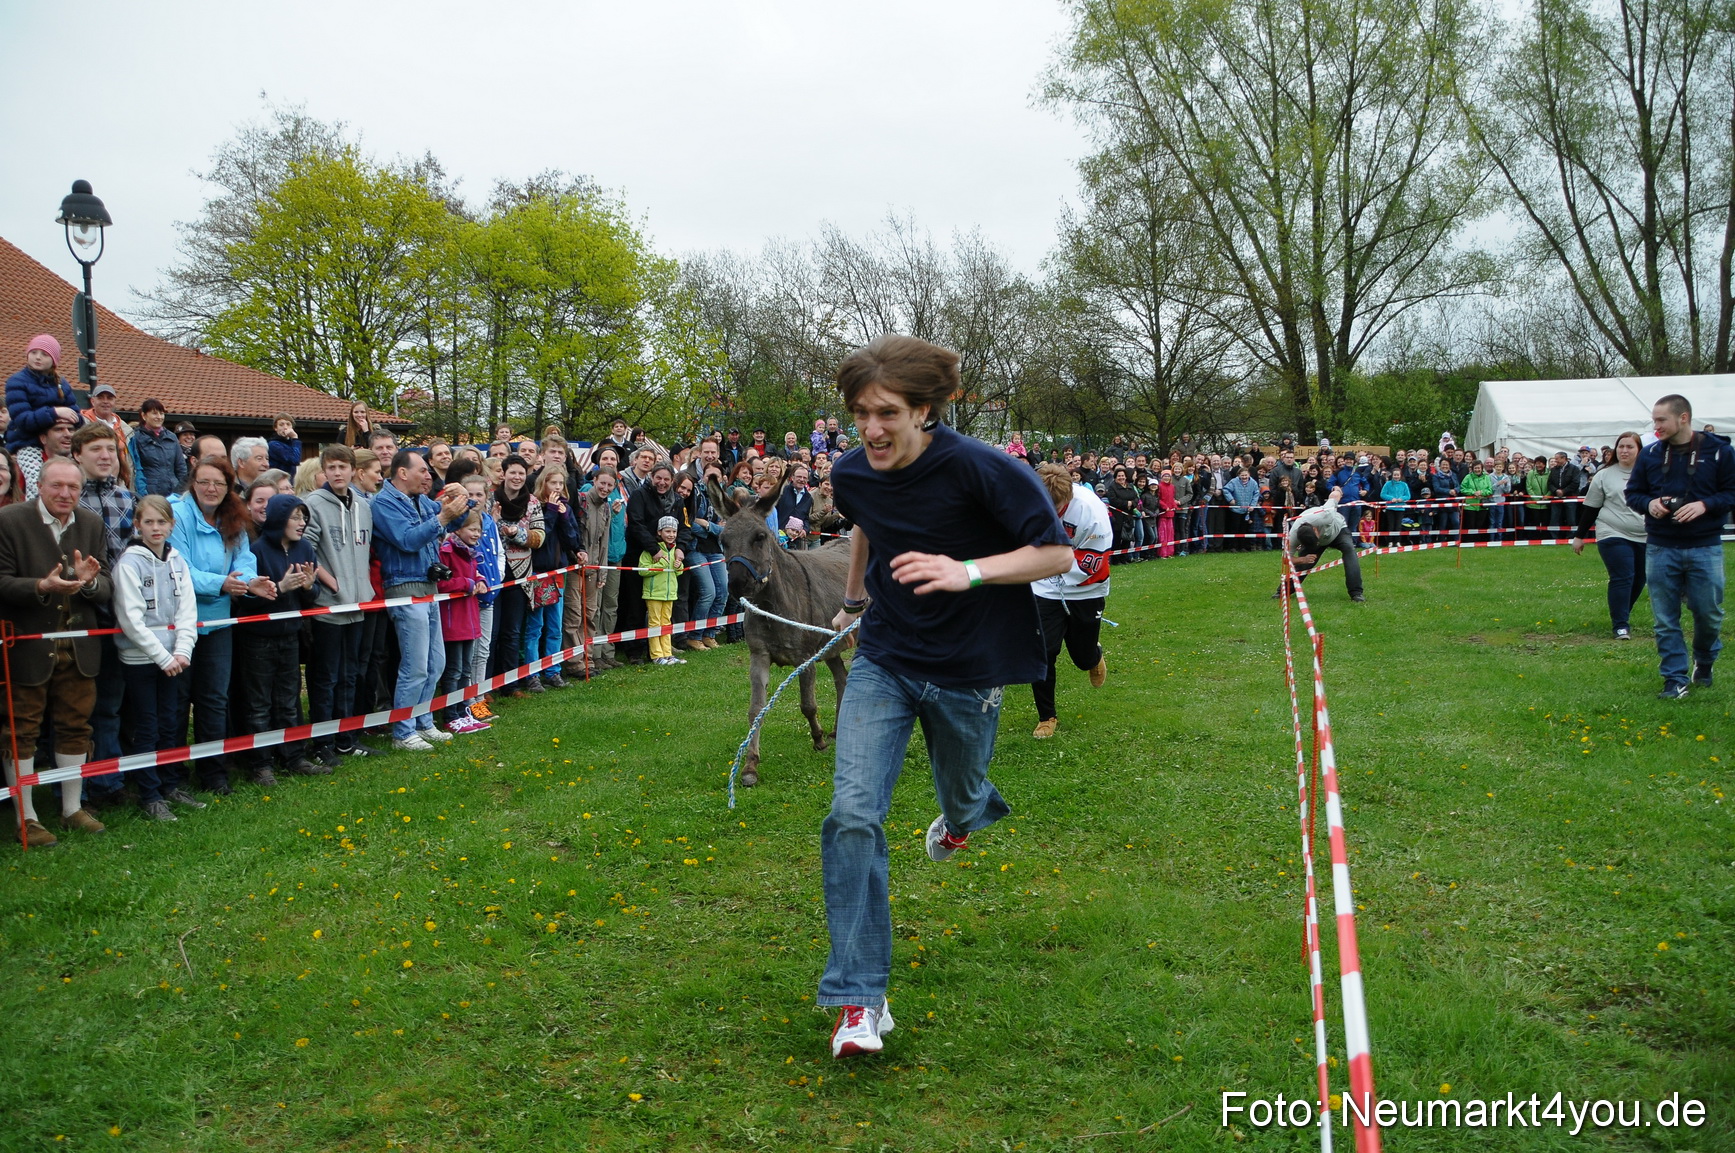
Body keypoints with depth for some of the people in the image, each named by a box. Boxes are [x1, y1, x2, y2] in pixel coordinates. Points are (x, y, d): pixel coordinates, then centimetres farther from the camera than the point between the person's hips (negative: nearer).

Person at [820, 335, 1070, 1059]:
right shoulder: (852, 475, -7)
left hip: (967, 671, -2)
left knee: (961, 799, 21)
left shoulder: (980, 470, -23)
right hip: (883, 663, 2)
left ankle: (967, 812, 64)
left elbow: (1057, 554, -19)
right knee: (853, 813, -15)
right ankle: (859, 998, -7)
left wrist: (968, 571, -34)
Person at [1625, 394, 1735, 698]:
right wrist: (1649, 503, -11)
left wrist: (1704, 505, -19)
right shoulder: (1650, 454, 3)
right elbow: (1632, 493, 10)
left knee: (1709, 613, 6)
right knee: (1666, 619, 3)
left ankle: (1704, 661, 35)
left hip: (1705, 547, -2)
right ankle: (1675, 679, 14)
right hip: (1660, 548, 2)